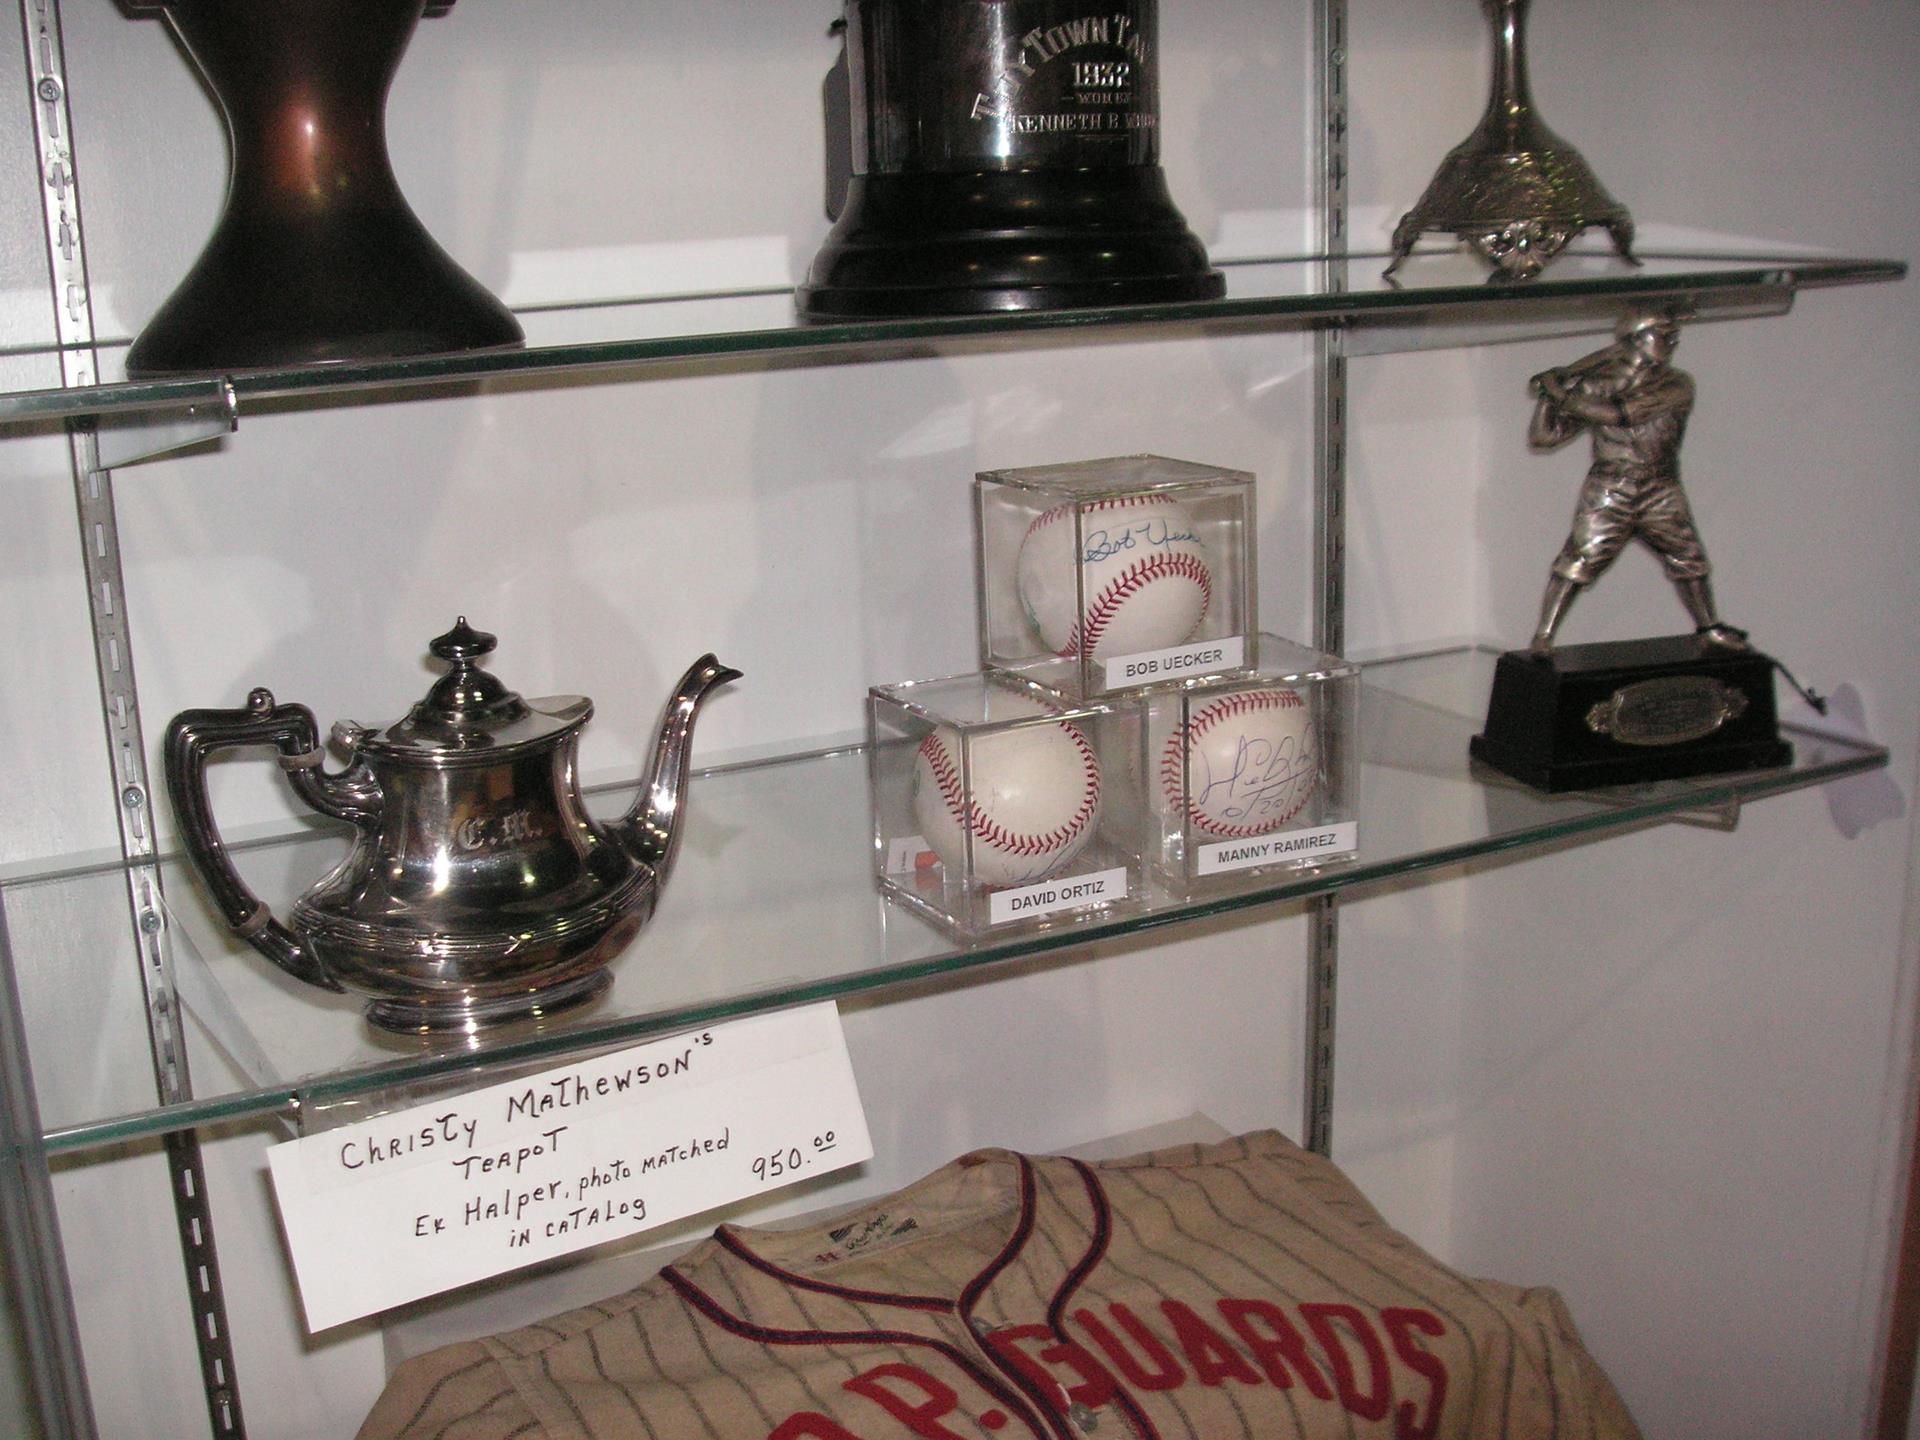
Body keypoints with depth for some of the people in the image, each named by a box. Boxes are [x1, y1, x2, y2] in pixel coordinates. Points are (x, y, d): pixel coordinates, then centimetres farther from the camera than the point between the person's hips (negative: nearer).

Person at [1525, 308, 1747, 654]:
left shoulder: (1676, 386, -1)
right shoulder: (1597, 385, 1)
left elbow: (1621, 413, -18)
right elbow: (1543, 437, 2)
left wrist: (1564, 396, -18)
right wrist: (1548, 396, -12)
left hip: (1662, 495, 2)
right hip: (1608, 493, -2)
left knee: (1689, 561, 10)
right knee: (1581, 558, -12)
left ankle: (1710, 628, 30)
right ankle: (1542, 637, -9)